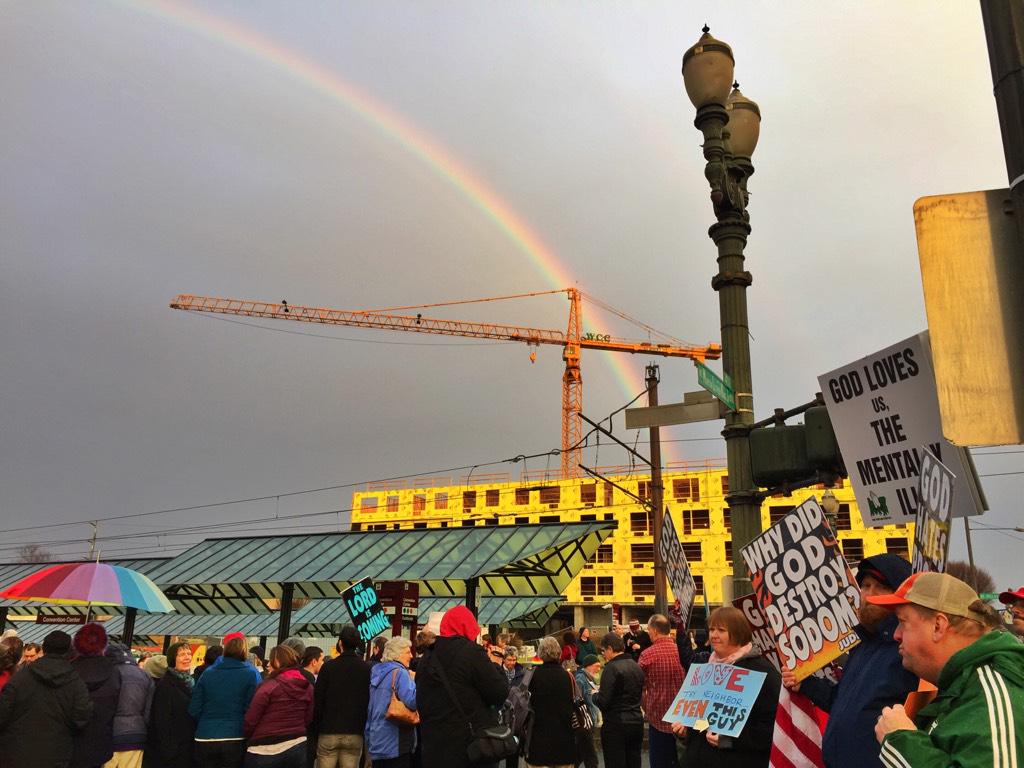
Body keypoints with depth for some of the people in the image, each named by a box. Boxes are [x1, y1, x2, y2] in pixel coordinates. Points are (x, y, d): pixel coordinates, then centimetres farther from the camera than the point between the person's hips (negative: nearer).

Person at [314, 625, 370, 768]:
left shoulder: (329, 666, -6)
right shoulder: (366, 669, -1)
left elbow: (317, 700, -5)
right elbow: (370, 701, 3)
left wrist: (316, 729, 5)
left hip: (328, 732, -2)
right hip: (355, 734, 2)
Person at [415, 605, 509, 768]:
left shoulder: (428, 658, 9)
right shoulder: (472, 652, -12)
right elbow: (500, 693, -10)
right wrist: (495, 666, 5)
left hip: (434, 746, 6)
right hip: (472, 744, -6)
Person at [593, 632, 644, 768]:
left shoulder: (612, 667, -16)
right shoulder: (636, 666, 8)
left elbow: (603, 701, -19)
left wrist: (594, 694, 2)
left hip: (616, 726, -7)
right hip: (636, 722, 7)